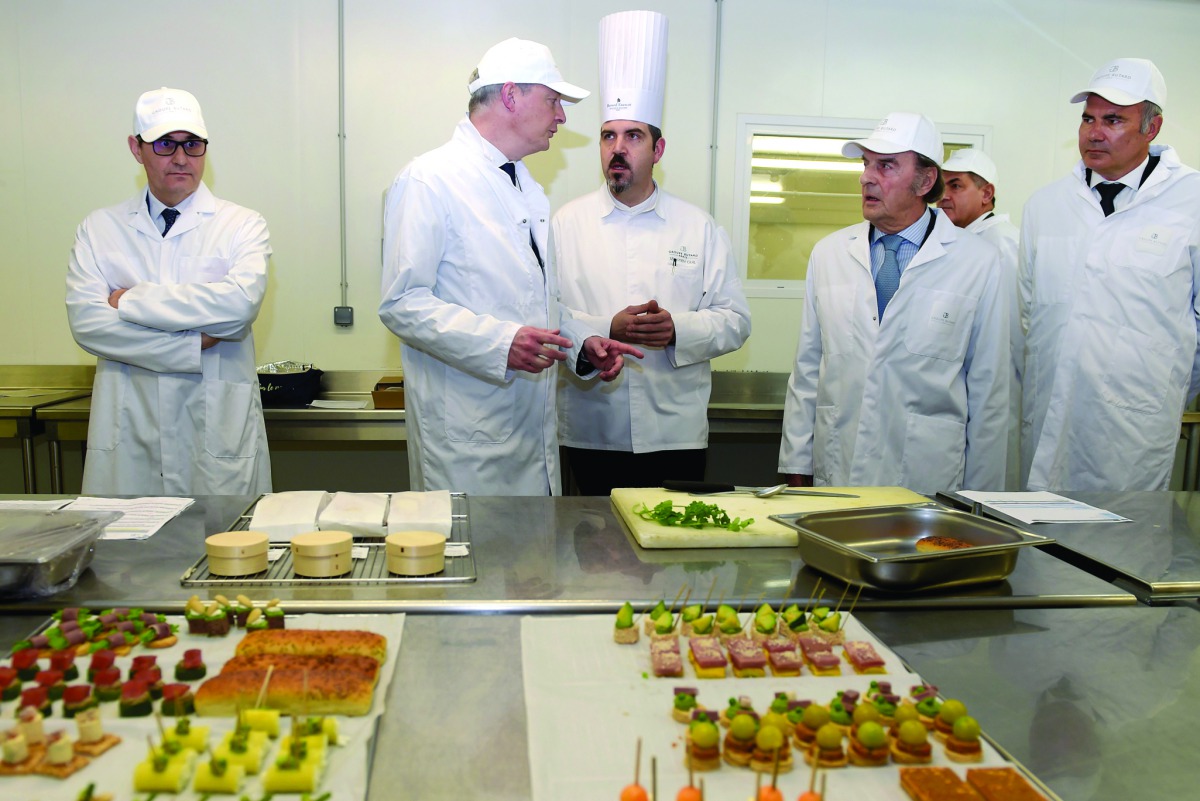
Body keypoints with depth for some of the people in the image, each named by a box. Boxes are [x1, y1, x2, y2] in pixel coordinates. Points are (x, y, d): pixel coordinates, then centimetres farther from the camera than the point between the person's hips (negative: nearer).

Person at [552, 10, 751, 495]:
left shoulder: (699, 228, 5)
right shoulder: (568, 223, 3)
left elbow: (735, 320, 4)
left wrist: (678, 329, -14)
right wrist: (607, 330, -18)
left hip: (677, 434, 1)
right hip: (593, 432, 0)